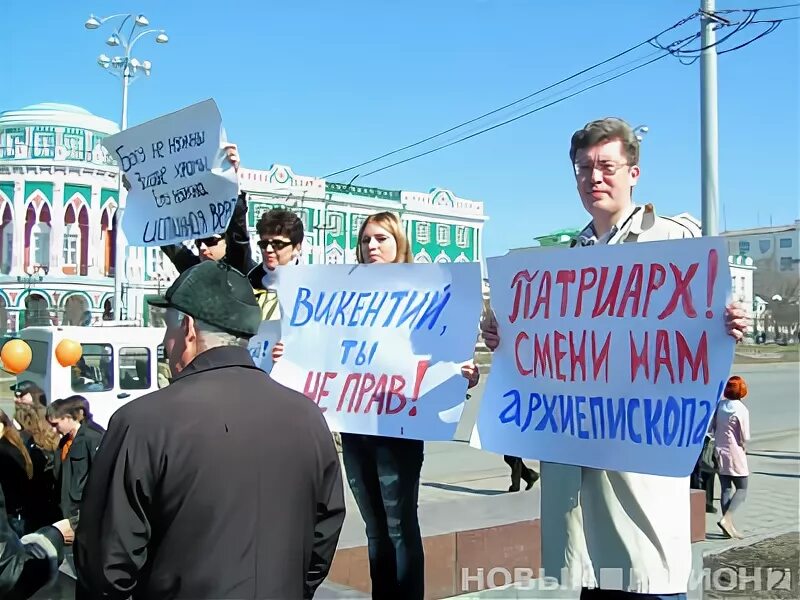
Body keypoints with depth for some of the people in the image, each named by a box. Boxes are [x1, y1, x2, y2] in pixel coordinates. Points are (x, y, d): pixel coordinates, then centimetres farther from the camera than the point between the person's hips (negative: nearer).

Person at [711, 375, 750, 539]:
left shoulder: (720, 406, 1)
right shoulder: (741, 410, -15)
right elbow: (745, 438, -12)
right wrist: (743, 447, 7)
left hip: (720, 452, 6)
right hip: (735, 454, -5)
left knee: (726, 489, 10)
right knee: (742, 489, 5)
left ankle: (728, 526, 12)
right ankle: (726, 518, -12)